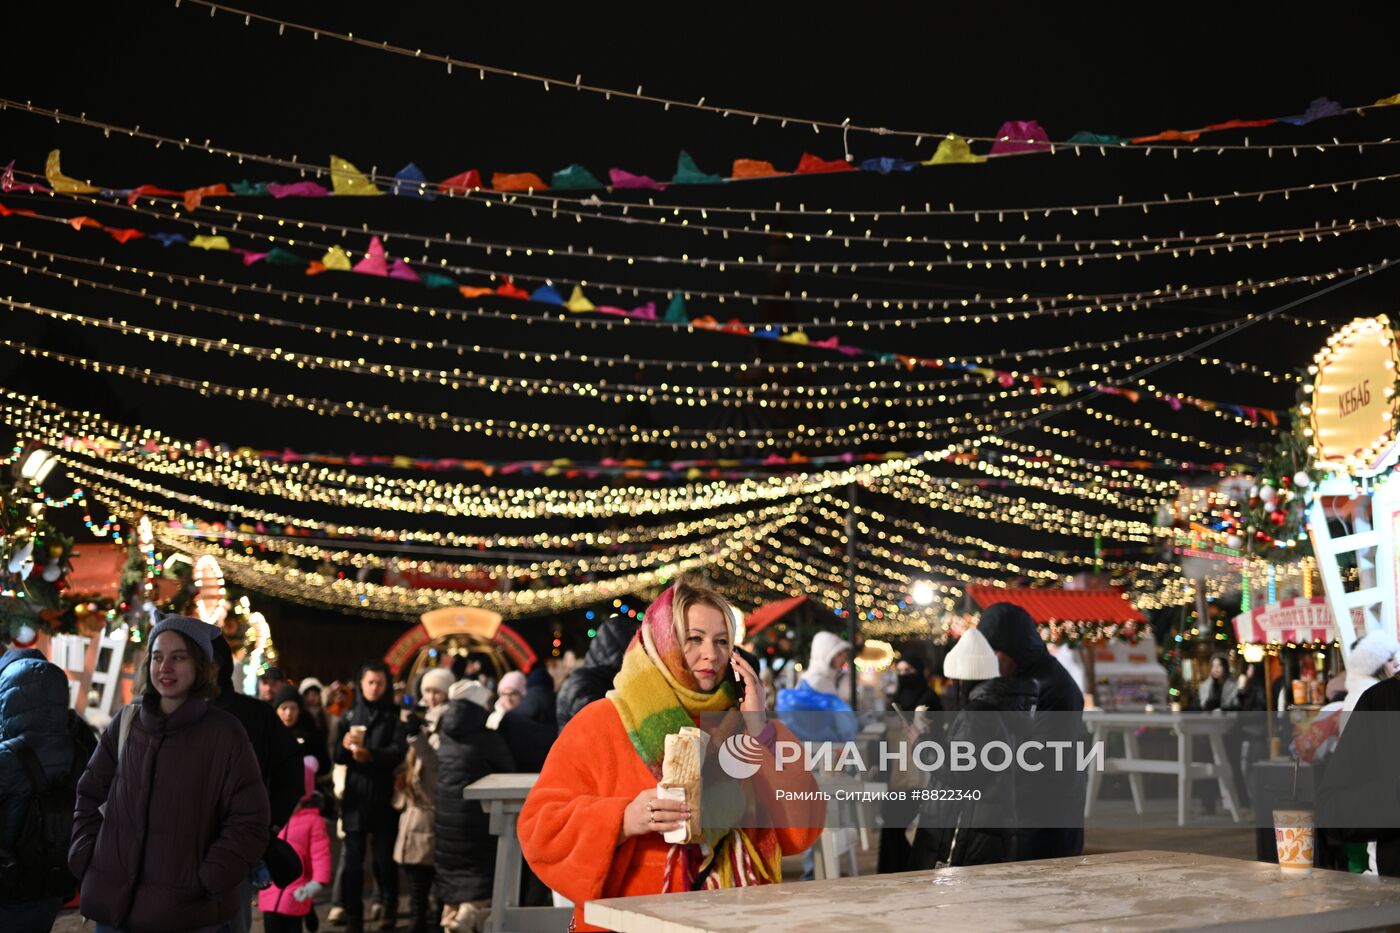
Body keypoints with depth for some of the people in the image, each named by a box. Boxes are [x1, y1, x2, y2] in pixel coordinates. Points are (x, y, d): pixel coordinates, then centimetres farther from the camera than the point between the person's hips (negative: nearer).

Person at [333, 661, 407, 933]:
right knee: (352, 859, -3)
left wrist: (370, 754, -30)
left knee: (385, 857, 2)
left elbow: (398, 752, -11)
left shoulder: (394, 717, 3)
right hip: (355, 796, 1)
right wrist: (345, 745, -21)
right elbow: (337, 755, 3)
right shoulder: (349, 715, 10)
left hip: (384, 798, -1)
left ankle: (390, 907, 22)